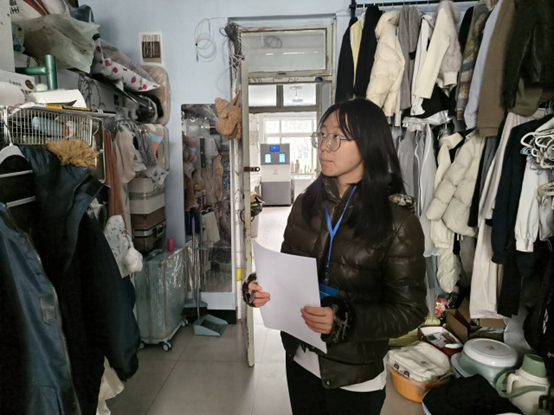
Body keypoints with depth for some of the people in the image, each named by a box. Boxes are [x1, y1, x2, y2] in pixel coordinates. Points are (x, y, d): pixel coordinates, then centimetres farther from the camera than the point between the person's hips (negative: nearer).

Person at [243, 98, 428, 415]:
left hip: (356, 373, -4)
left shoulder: (398, 221, -17)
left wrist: (345, 321, -28)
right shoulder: (307, 204, -3)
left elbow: (409, 310, -15)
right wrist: (261, 287, -13)